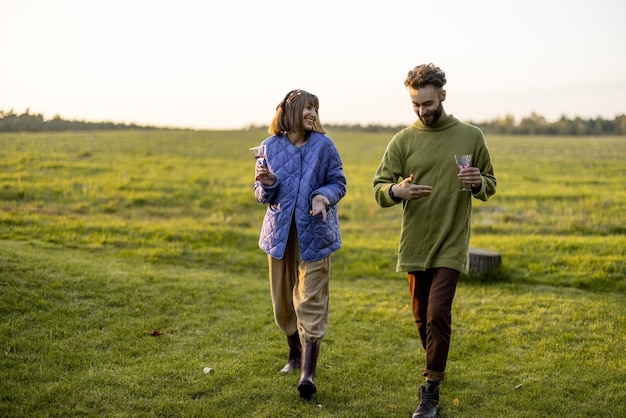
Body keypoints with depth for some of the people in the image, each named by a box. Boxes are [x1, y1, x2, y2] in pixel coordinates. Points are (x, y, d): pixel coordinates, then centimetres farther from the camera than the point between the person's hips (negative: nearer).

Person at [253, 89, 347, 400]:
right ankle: (295, 353, 37)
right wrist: (267, 184, -16)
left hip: (314, 233, -2)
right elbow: (263, 196, 7)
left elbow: (338, 183, 3)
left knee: (311, 302, -8)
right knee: (282, 300, 13)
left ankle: (308, 373, -7)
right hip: (281, 232, 3)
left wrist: (323, 196, -18)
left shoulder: (323, 145, -3)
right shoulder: (271, 147, 1)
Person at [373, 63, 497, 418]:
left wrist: (479, 182, -16)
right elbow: (379, 188, 0)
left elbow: (491, 185, 8)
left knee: (437, 315, -11)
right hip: (415, 244, 2)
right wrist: (396, 191, -24)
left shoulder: (471, 137, 0)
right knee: (422, 317, 13)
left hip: (451, 246, -2)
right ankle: (435, 369, 37)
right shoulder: (403, 140, 1)